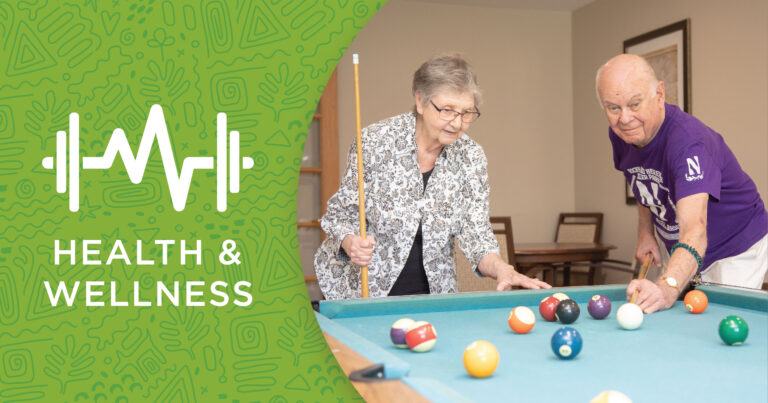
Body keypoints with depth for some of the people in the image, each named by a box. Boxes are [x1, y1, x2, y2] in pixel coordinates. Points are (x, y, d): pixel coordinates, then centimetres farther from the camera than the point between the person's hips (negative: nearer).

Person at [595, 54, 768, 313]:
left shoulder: (688, 142, -35)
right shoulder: (620, 135, -11)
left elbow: (694, 230, -49)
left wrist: (668, 287, -65)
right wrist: (645, 233, 1)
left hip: (737, 250, -6)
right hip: (681, 253, 7)